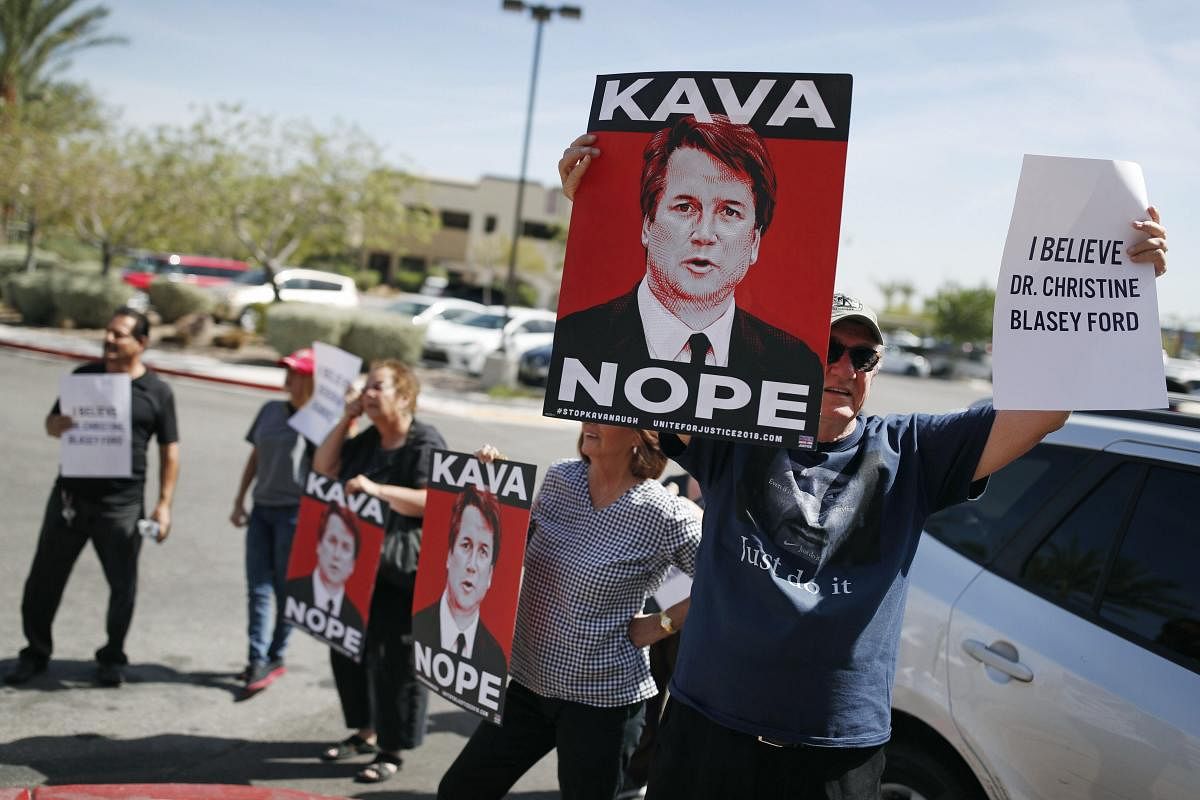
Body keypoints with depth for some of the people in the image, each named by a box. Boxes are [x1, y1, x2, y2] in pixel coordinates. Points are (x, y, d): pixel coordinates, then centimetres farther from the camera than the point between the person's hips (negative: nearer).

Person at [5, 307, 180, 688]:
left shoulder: (158, 392, -1)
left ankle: (112, 658, 24)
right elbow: (51, 423, 13)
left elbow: (169, 453, 2)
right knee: (44, 578, 9)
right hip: (71, 496, 3)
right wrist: (60, 424, -13)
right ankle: (36, 652, 28)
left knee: (123, 586, 5)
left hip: (122, 504, -2)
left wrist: (164, 504, -5)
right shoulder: (84, 375, 6)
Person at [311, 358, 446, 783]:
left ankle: (392, 749, 13)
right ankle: (364, 731, 34)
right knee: (348, 649, 16)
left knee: (394, 660, -2)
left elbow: (431, 500, -22)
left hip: (401, 572, -9)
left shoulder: (426, 443, -12)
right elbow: (323, 468, 15)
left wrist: (376, 490, -30)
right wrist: (345, 419, 6)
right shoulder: (367, 440, 14)